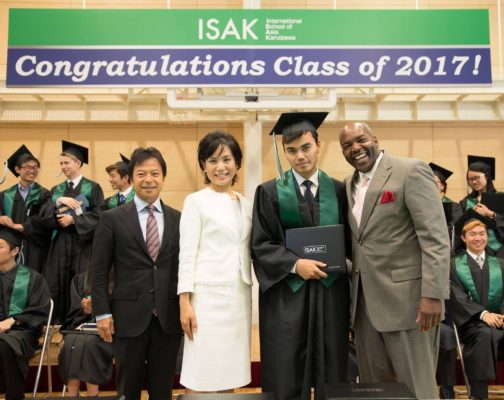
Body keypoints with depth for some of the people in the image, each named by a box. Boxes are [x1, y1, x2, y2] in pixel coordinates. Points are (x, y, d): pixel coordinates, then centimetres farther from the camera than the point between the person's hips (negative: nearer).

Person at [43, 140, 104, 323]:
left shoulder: (93, 188, 2)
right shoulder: (56, 190, 14)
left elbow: (98, 215, -7)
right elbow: (46, 216, 3)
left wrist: (73, 219, -13)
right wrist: (59, 202, -13)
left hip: (82, 243, -4)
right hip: (60, 244, 4)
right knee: (56, 286, 1)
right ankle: (58, 325, 10)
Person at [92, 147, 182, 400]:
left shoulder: (178, 219, 6)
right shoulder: (112, 218, 0)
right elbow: (99, 271, 0)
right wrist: (102, 313, -6)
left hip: (169, 318, 2)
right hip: (129, 317, -1)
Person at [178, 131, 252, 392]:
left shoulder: (246, 205, 13)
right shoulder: (196, 201, -1)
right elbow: (187, 254, -5)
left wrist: (252, 294, 9)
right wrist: (185, 302, -11)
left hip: (240, 295, 5)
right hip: (208, 295, -5)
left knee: (230, 372, 9)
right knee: (201, 374, -2)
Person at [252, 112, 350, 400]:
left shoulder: (339, 190, 6)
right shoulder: (270, 192, 1)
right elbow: (260, 245, -3)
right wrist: (295, 264, -15)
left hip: (331, 292, 2)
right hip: (287, 293, -2)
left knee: (331, 375, 9)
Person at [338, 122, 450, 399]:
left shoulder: (411, 171, -8)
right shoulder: (349, 184, 14)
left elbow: (435, 238, -15)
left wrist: (432, 294, -20)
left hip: (406, 298, -6)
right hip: (365, 301, 7)